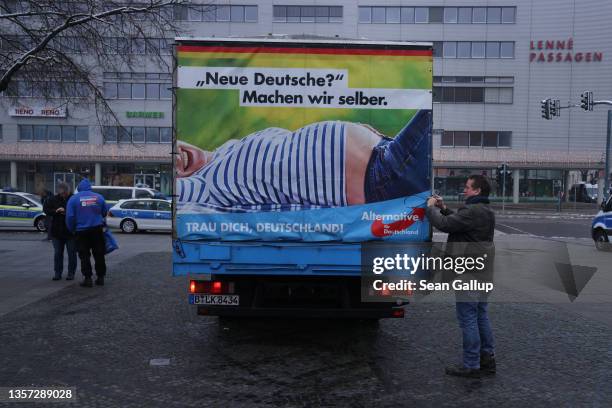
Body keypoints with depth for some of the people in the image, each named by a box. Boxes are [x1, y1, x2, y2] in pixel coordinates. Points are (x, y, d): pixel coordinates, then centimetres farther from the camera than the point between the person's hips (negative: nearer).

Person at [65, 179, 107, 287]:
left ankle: (88, 278, 3)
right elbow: (104, 213, 11)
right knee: (99, 254, 11)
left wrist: (72, 229, 6)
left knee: (84, 255, 5)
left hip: (82, 231, -2)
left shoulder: (73, 199, -5)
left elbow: (70, 217, -9)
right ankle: (100, 277, 17)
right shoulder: (99, 197, 2)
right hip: (97, 229, 2)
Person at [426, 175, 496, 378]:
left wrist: (431, 207, -7)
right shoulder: (485, 211, 15)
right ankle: (487, 359, 25)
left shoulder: (473, 211, -20)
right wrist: (443, 208, 14)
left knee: (467, 317, -3)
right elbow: (457, 222, 24)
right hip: (482, 270, 11)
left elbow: (444, 224, -23)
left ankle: (471, 365, 5)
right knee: (481, 315, 17)